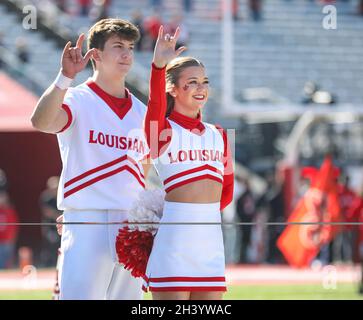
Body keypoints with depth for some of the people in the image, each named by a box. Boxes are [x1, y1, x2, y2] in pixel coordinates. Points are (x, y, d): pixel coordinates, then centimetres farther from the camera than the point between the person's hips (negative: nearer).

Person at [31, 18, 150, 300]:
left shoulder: (140, 110, 16)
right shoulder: (78, 99, -2)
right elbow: (41, 122, -24)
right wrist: (65, 77, -34)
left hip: (132, 224, 6)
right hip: (87, 221, -6)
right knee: (79, 296, -12)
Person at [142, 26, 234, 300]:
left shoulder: (218, 135, 14)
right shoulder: (163, 131, -4)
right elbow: (156, 106, -27)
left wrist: (201, 212, 6)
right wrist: (159, 65, -41)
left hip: (210, 237, 6)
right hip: (173, 237, -6)